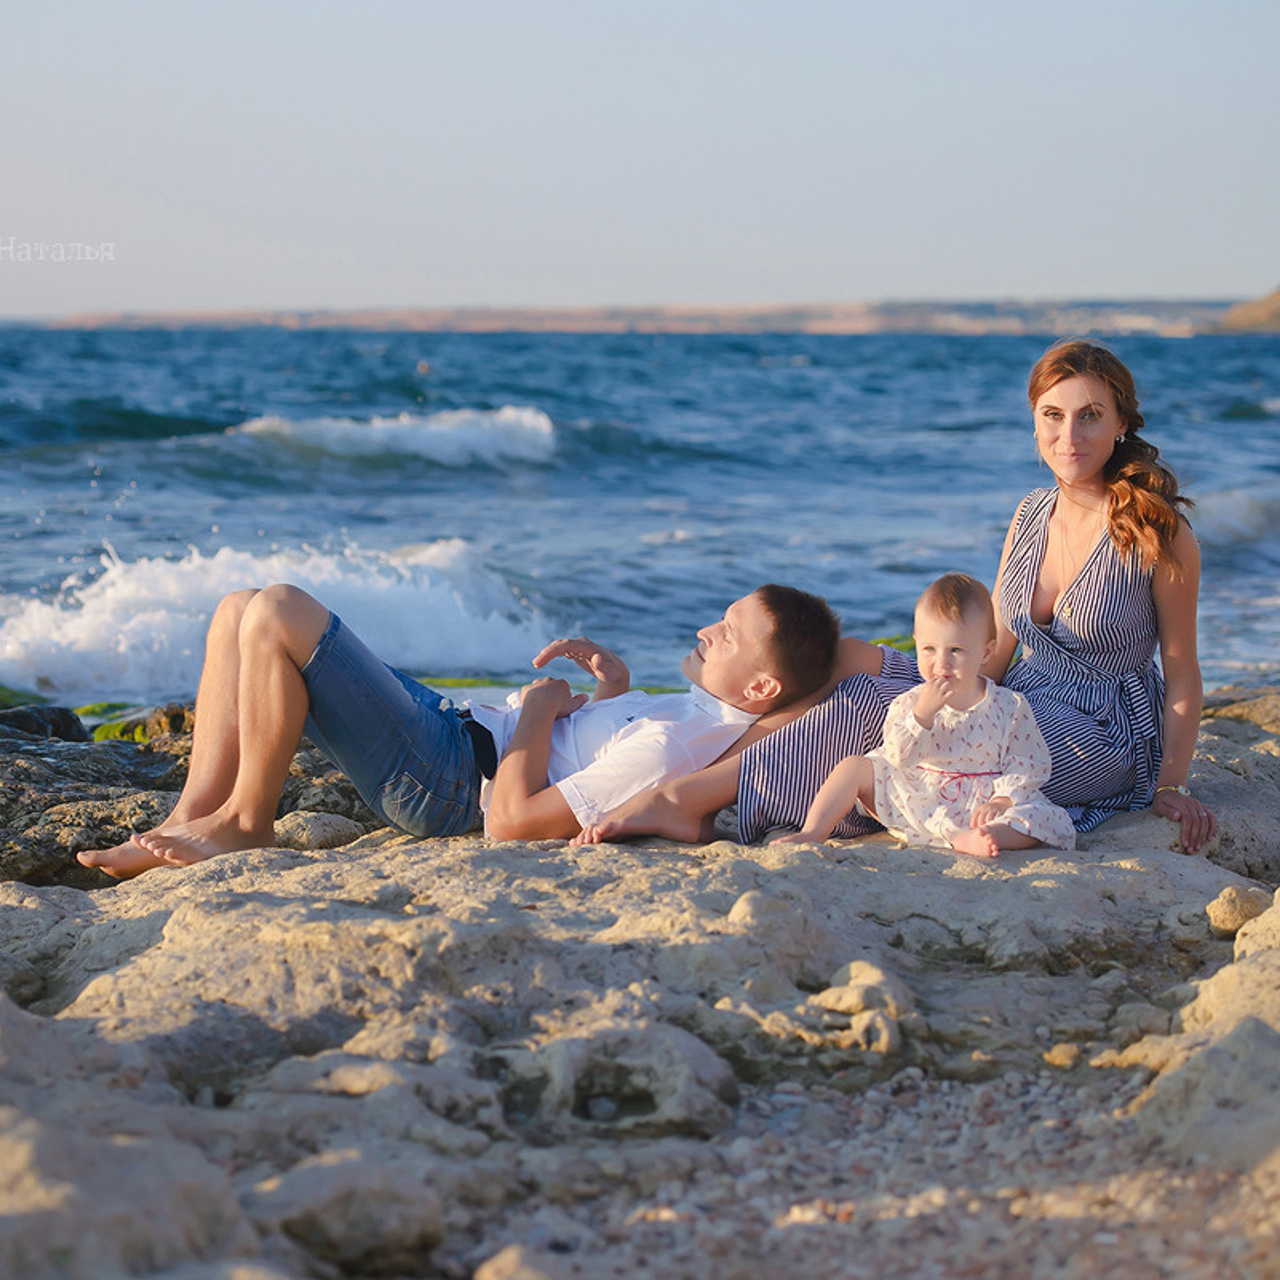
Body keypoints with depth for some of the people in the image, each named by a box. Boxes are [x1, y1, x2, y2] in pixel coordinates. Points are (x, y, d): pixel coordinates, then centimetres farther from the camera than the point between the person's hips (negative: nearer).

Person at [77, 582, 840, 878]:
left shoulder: (671, 746, -26)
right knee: (241, 614, 7)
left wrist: (538, 712, -13)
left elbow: (513, 820, -27)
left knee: (277, 614, -20)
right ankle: (188, 826, 5)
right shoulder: (706, 712, 4)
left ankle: (246, 825, -3)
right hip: (457, 722, 10)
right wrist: (616, 686, 7)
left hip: (441, 781, -10)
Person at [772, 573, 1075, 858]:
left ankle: (967, 840, -49)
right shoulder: (909, 703, 1)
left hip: (978, 806, -2)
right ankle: (812, 833, -11)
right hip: (915, 803, 2)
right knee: (854, 766, -6)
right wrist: (922, 714, -22)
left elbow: (1029, 765, -2)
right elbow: (897, 759, -10)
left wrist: (1001, 802, -17)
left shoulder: (1010, 707, -2)